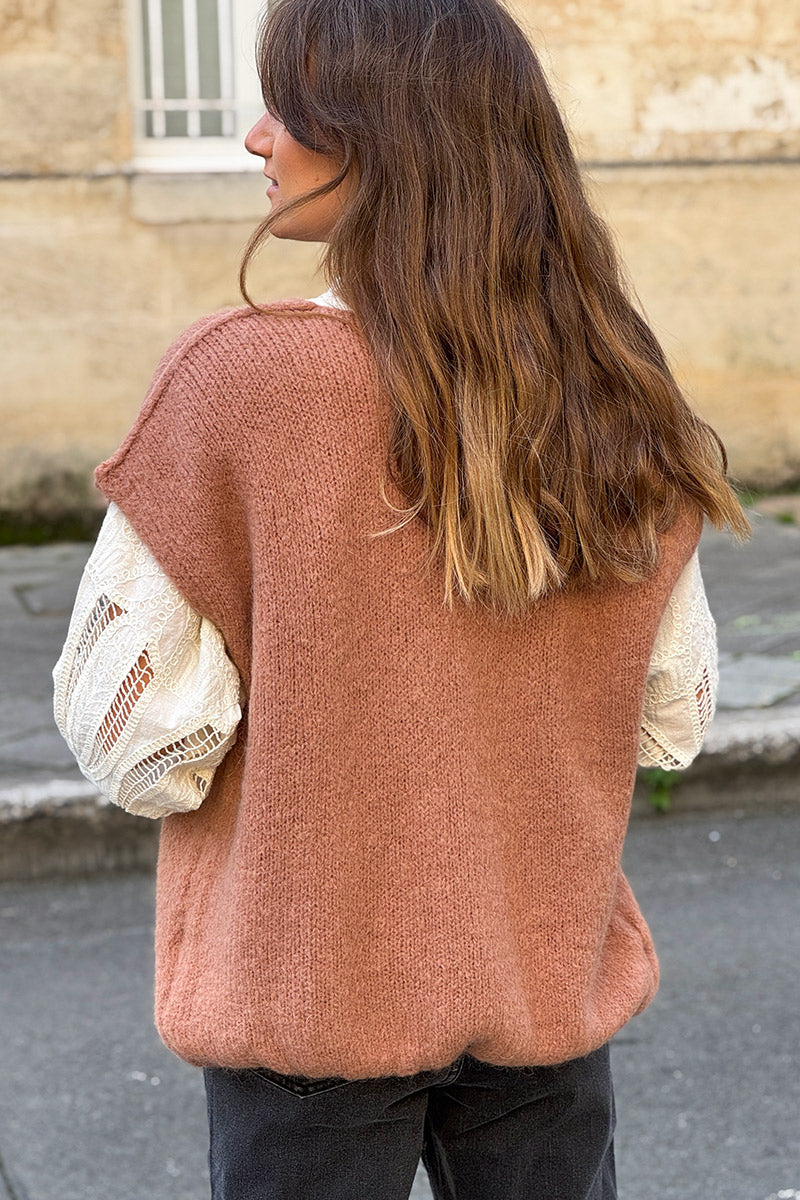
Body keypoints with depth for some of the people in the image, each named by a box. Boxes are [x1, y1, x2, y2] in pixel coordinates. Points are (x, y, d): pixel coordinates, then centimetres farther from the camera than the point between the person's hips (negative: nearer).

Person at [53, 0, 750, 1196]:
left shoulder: (239, 380, -20)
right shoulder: (625, 404, -7)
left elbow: (136, 745, -17)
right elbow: (671, 722, 2)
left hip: (313, 992, -3)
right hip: (552, 980, 4)